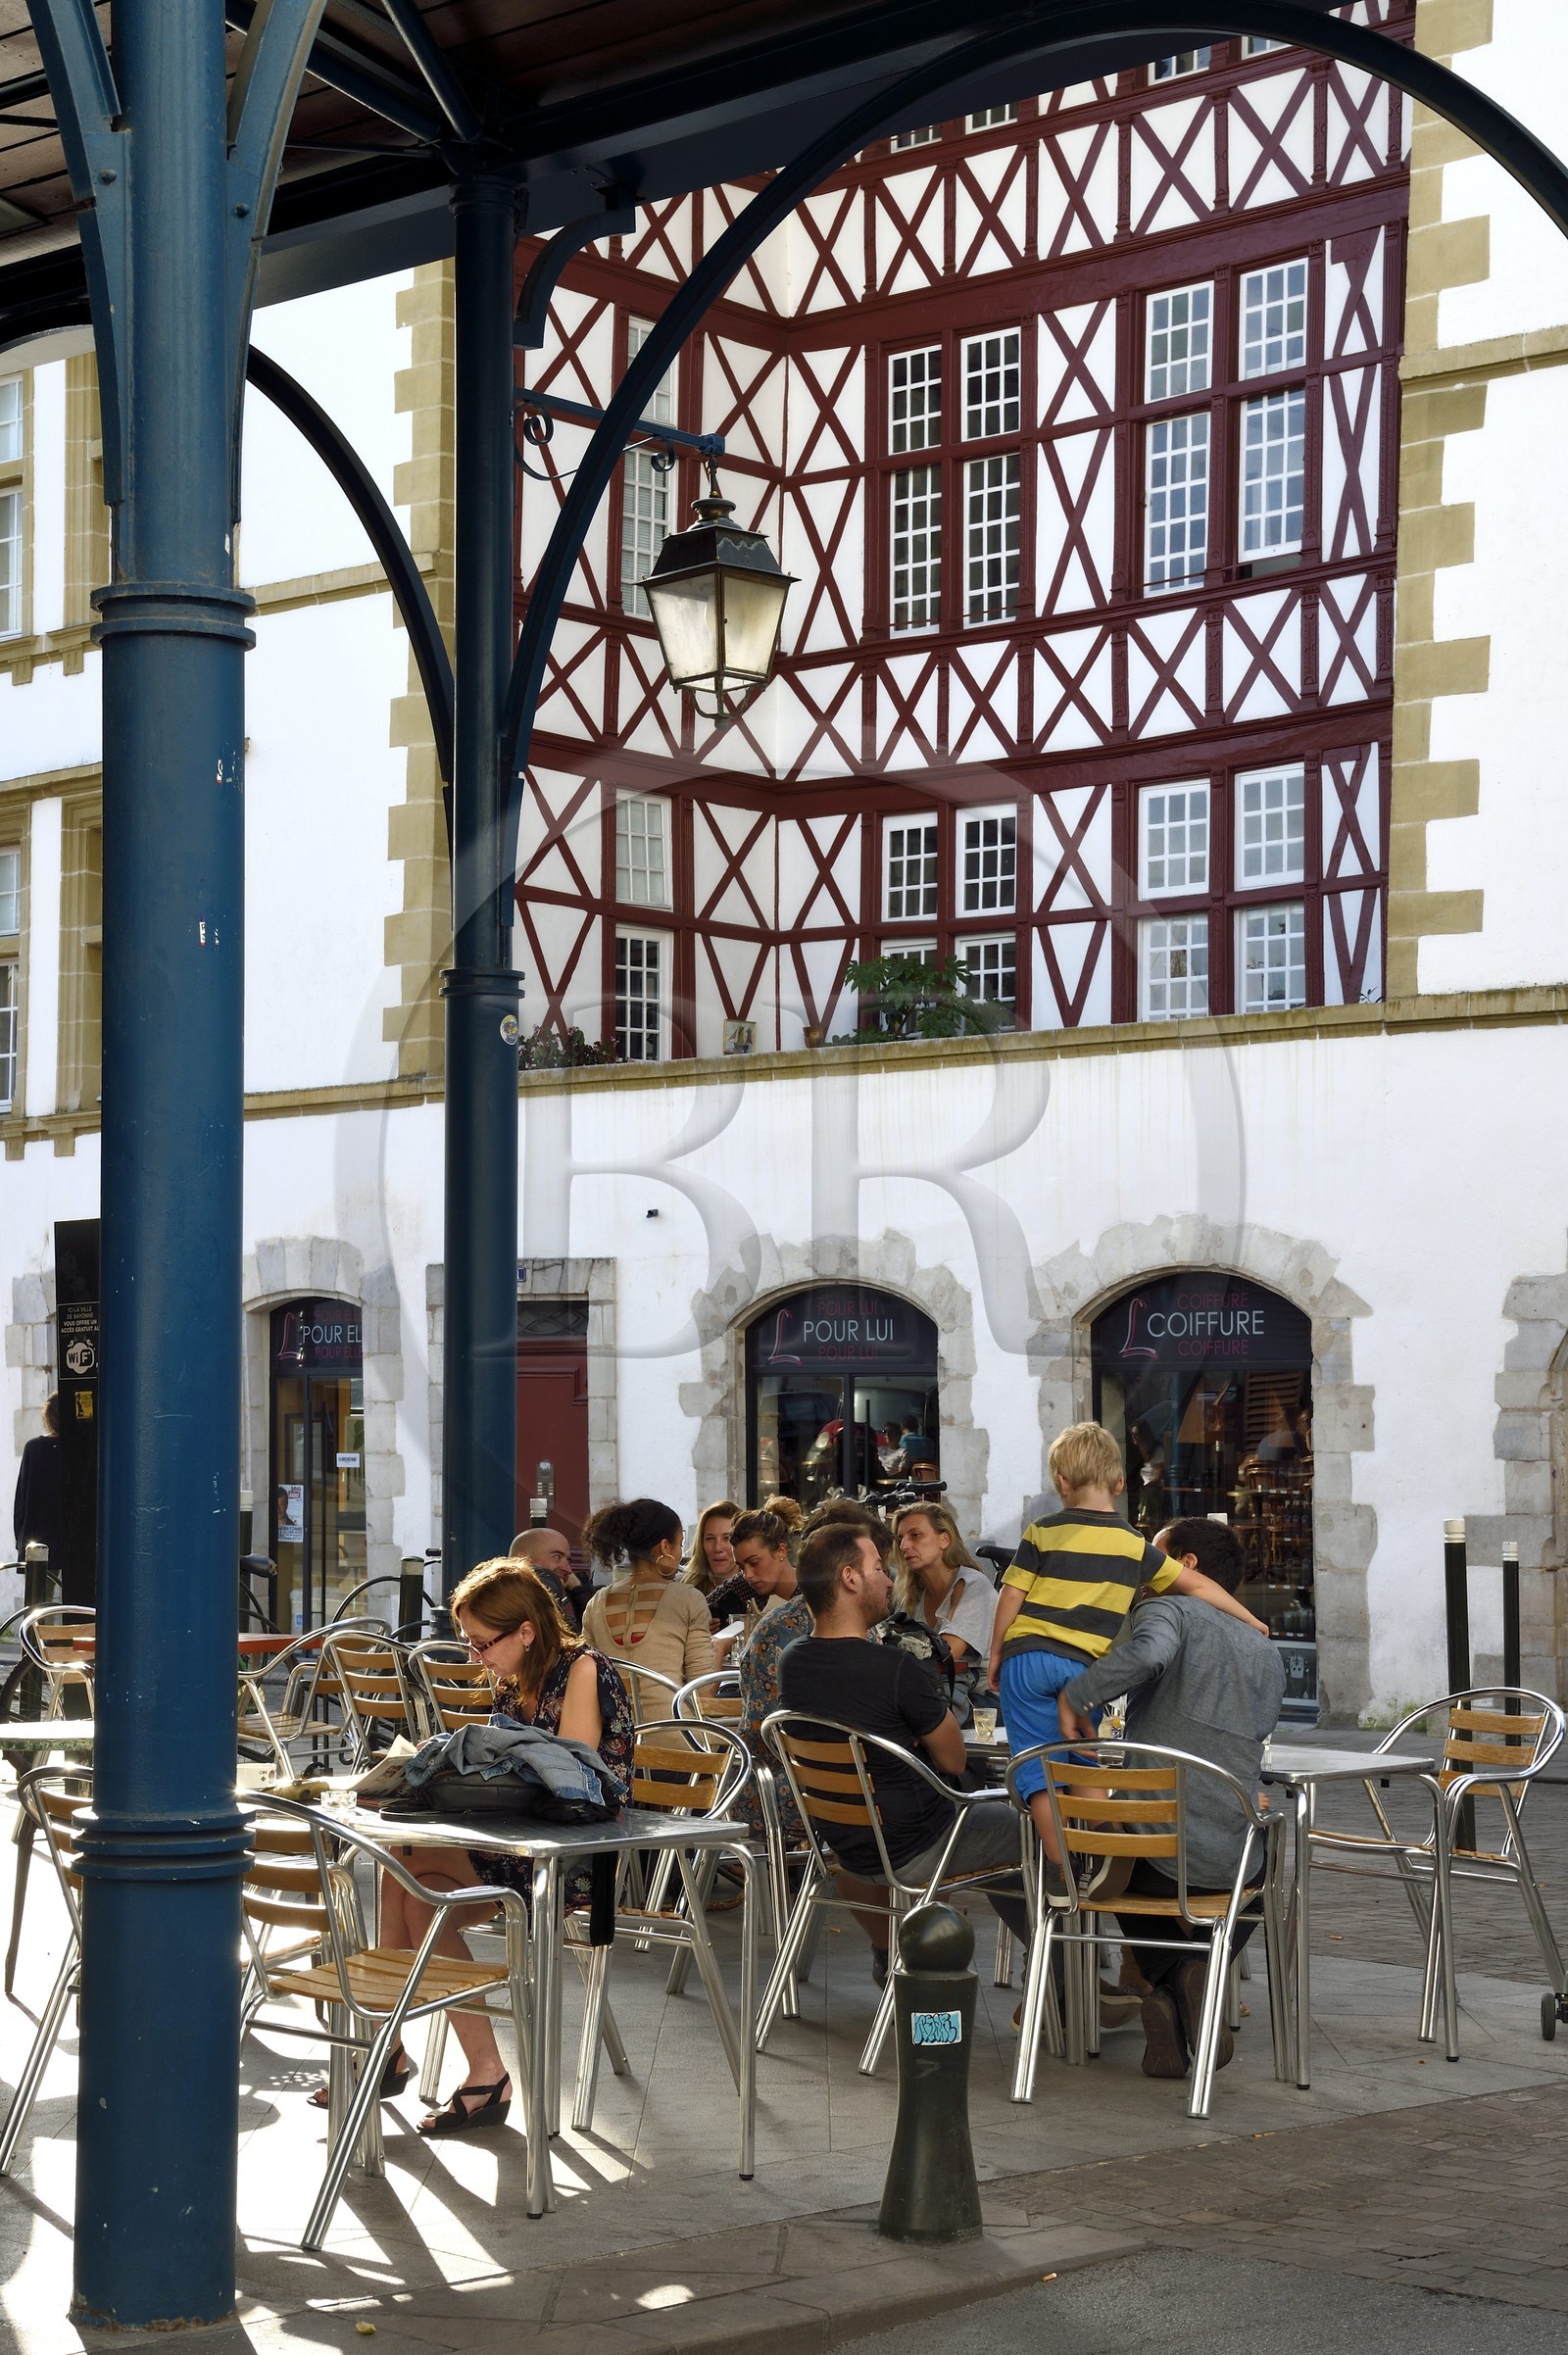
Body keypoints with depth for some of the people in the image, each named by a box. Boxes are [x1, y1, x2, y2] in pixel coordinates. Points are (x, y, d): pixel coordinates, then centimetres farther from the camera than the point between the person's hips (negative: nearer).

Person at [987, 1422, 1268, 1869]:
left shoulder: (1042, 1533, 1)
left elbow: (1011, 1597, 0)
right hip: (1086, 1665, 2)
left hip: (1027, 1658, -2)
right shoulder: (1134, 1546, 7)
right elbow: (1196, 1585, 10)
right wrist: (1250, 1621, 20)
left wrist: (995, 1655, 12)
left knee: (1038, 1774, 0)